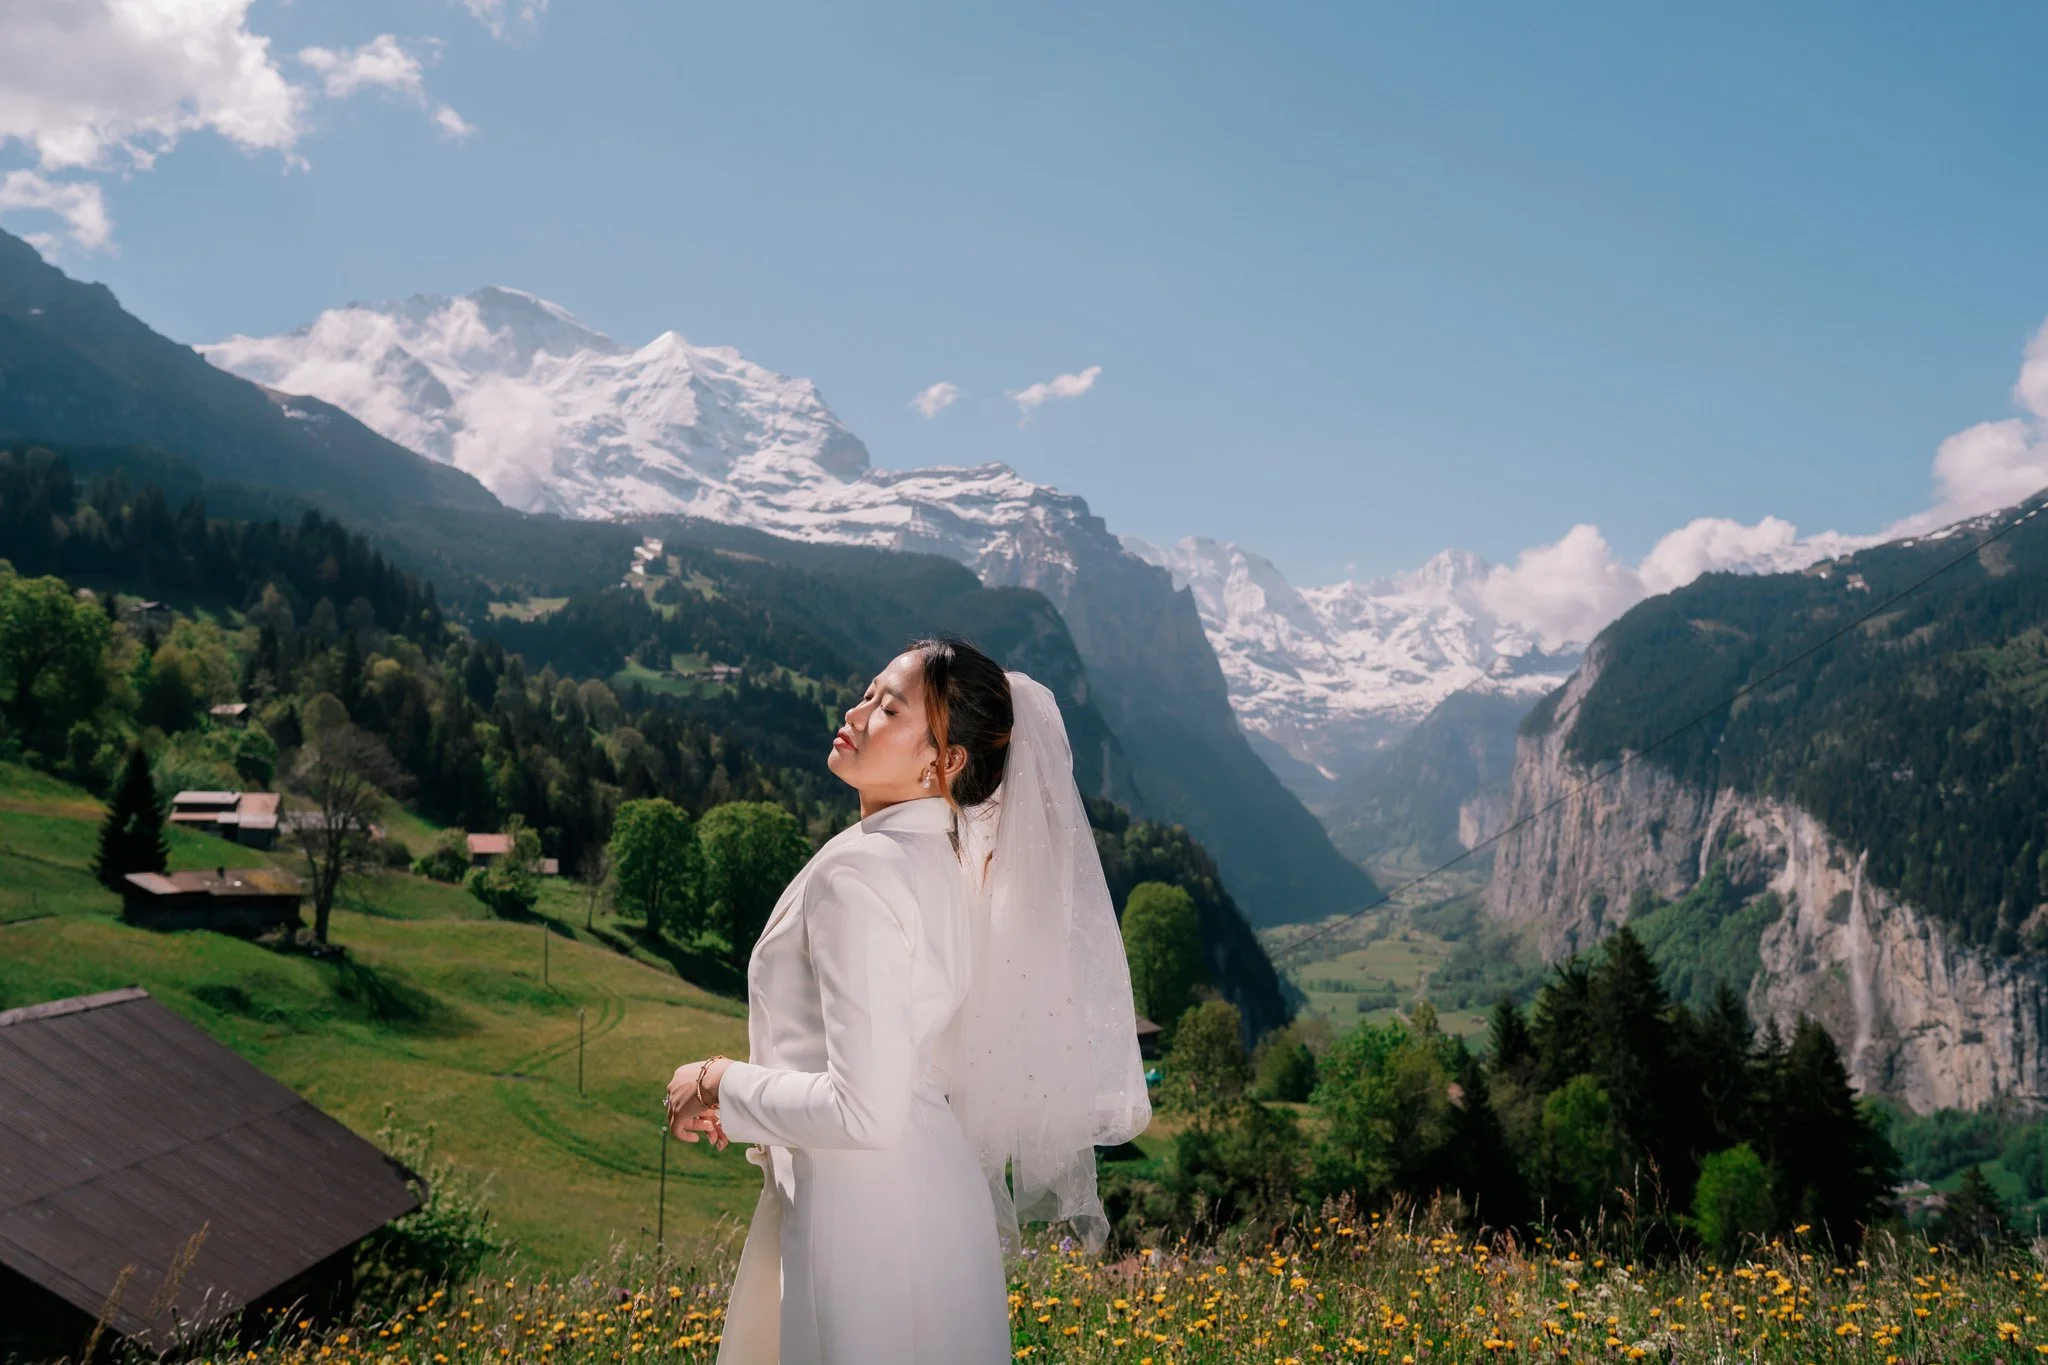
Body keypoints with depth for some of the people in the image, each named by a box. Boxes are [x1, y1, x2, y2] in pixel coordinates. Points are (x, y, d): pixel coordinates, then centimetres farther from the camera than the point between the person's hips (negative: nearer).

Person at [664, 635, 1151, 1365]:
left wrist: (723, 1085, -10)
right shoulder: (942, 860, 6)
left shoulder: (858, 871, -20)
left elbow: (864, 1110, -24)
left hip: (870, 1216, -9)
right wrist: (748, 1100, 13)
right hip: (928, 1188, 9)